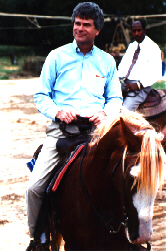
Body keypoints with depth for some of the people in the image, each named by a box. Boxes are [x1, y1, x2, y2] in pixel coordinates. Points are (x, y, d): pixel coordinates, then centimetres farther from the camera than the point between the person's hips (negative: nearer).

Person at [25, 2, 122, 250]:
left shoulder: (107, 61, 14)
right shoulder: (57, 56, 9)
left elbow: (115, 98, 17)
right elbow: (41, 95, 9)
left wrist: (105, 113, -5)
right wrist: (57, 111, -10)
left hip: (96, 129, 1)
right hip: (61, 129, -1)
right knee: (35, 187, -15)